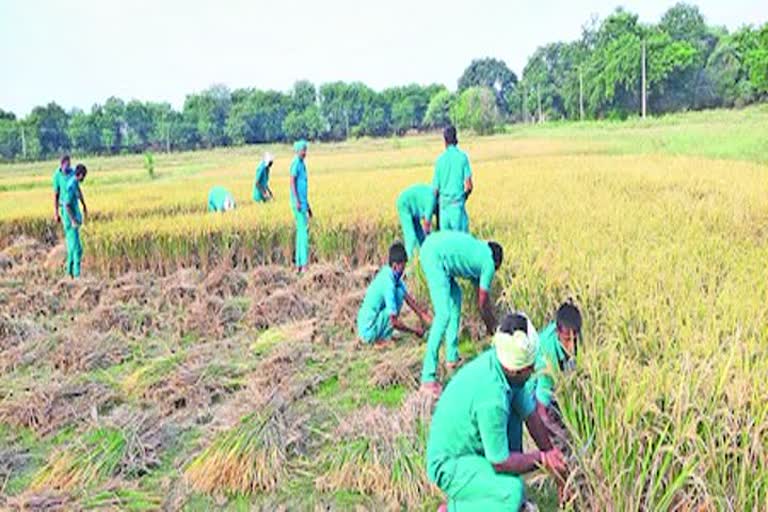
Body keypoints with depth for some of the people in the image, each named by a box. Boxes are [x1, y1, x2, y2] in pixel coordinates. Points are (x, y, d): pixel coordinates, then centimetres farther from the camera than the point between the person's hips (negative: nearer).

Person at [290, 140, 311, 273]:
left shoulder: (302, 164, 19)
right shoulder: (295, 163, -10)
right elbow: (292, 182, -18)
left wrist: (308, 205, 25)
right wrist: (297, 201, -24)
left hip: (303, 203, 10)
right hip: (298, 203, -10)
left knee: (301, 232, 9)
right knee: (303, 231, -13)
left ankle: (299, 264, 11)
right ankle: (304, 264, -15)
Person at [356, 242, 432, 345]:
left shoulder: (387, 273, 2)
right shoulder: (388, 283, -24)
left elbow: (408, 298, 11)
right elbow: (394, 322, -23)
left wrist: (424, 316, 5)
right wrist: (415, 331, -10)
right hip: (368, 332, -9)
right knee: (399, 293, -15)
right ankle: (384, 337, -10)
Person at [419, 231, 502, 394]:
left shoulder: (479, 251, 28)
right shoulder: (489, 263, 6)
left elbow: (482, 298, 37)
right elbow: (482, 304, 11)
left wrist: (491, 324, 45)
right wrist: (493, 328, 27)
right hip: (435, 254, -10)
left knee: (455, 296, 24)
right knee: (444, 314, -12)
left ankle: (452, 358, 28)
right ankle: (428, 377, -13)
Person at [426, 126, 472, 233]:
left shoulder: (440, 159, 2)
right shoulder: (462, 157, -4)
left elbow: (435, 189, 4)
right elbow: (469, 185, -7)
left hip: (443, 203, 3)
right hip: (457, 203, -2)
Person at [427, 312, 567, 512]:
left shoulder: (502, 361, -10)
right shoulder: (490, 398, -34)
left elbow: (530, 413, 3)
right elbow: (500, 462, -23)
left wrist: (552, 454, 3)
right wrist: (542, 460, -11)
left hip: (471, 446, 10)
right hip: (450, 465, -9)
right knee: (512, 492, -27)